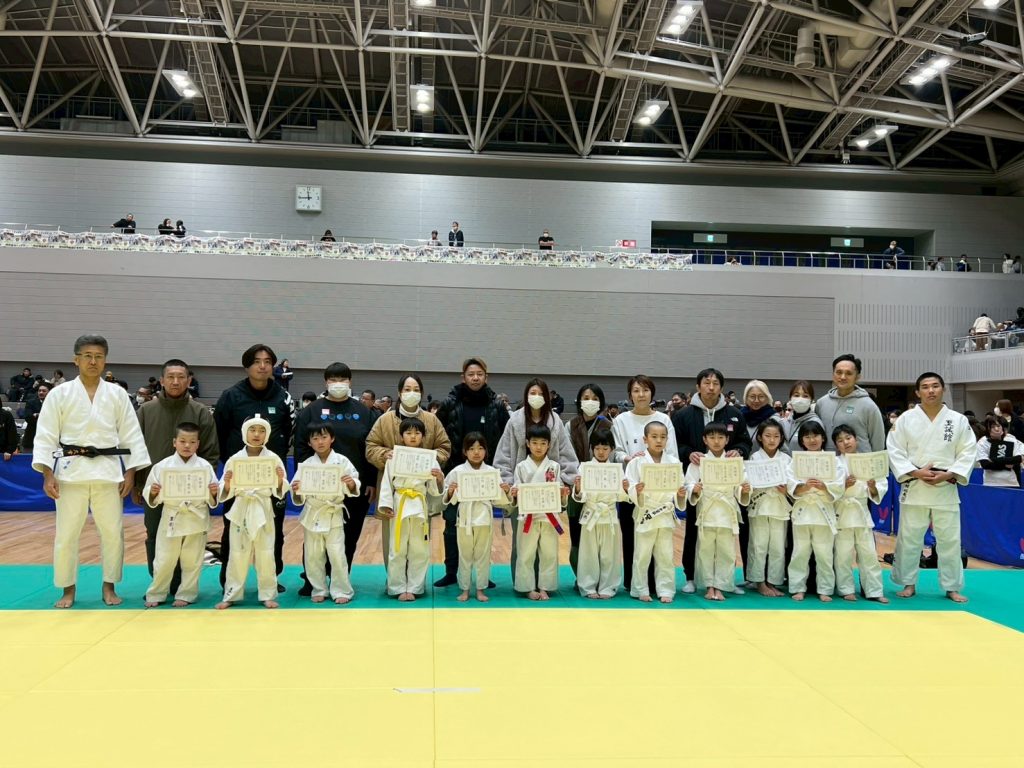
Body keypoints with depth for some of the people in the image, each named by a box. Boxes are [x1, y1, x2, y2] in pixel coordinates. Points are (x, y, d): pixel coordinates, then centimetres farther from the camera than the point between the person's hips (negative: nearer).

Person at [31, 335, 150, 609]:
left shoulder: (118, 394, 4)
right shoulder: (59, 394, 1)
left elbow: (131, 435, 5)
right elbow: (46, 436, 0)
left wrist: (130, 472, 0)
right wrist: (47, 474, -8)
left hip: (108, 470, 1)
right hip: (71, 469, -1)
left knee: (113, 532, 4)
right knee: (66, 533, 3)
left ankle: (109, 587, 20)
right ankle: (68, 590, 20)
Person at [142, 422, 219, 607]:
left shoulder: (204, 466, -3)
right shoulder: (162, 466, -3)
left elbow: (212, 500, 1)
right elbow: (150, 497, 1)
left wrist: (213, 493, -20)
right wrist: (153, 493, -20)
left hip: (196, 519, 0)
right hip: (171, 518, 0)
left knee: (192, 561, 9)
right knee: (164, 560, 8)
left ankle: (186, 594, 25)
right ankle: (156, 594, 25)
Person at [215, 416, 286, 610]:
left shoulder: (273, 458, -3)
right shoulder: (235, 459, -1)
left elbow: (279, 493, -1)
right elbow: (226, 494, 1)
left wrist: (280, 480, -20)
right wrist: (227, 483, -20)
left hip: (264, 510, 0)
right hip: (241, 510, 1)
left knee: (266, 555, 3)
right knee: (237, 555, 6)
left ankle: (268, 595, 15)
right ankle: (231, 595, 18)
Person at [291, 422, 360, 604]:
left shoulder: (341, 461, -4)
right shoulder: (306, 464, 0)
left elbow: (352, 490, -4)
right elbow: (299, 499, 2)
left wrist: (351, 483, -25)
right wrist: (296, 491, -19)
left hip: (333, 514, -2)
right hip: (312, 514, 2)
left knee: (336, 554, -3)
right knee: (313, 556, 9)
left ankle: (341, 590, 10)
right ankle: (319, 590, 24)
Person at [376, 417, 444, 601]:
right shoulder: (394, 457, -1)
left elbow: (434, 489, 5)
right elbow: (387, 482, 1)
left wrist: (440, 479, -15)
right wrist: (385, 506, -6)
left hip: (420, 507, 1)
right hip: (399, 506, -1)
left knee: (419, 550, 6)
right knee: (397, 550, 5)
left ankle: (414, 588, 19)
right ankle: (398, 588, 18)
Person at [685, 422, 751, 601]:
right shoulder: (699, 462, 1)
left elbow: (739, 492, 6)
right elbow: (689, 484, -4)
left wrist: (745, 490, -15)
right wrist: (694, 490, -24)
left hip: (728, 513, 1)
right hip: (706, 513, -1)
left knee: (726, 552, 3)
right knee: (706, 551, 4)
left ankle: (719, 587, 12)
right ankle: (709, 586, 16)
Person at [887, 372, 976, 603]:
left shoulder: (958, 420, 1)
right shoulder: (906, 419, -2)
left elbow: (968, 452, 0)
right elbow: (894, 451, -3)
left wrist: (948, 475, -12)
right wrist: (915, 472, -14)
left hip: (946, 488, 1)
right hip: (914, 487, 0)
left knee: (949, 539, 6)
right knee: (909, 538, 5)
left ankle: (952, 587, 19)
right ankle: (909, 584, 18)